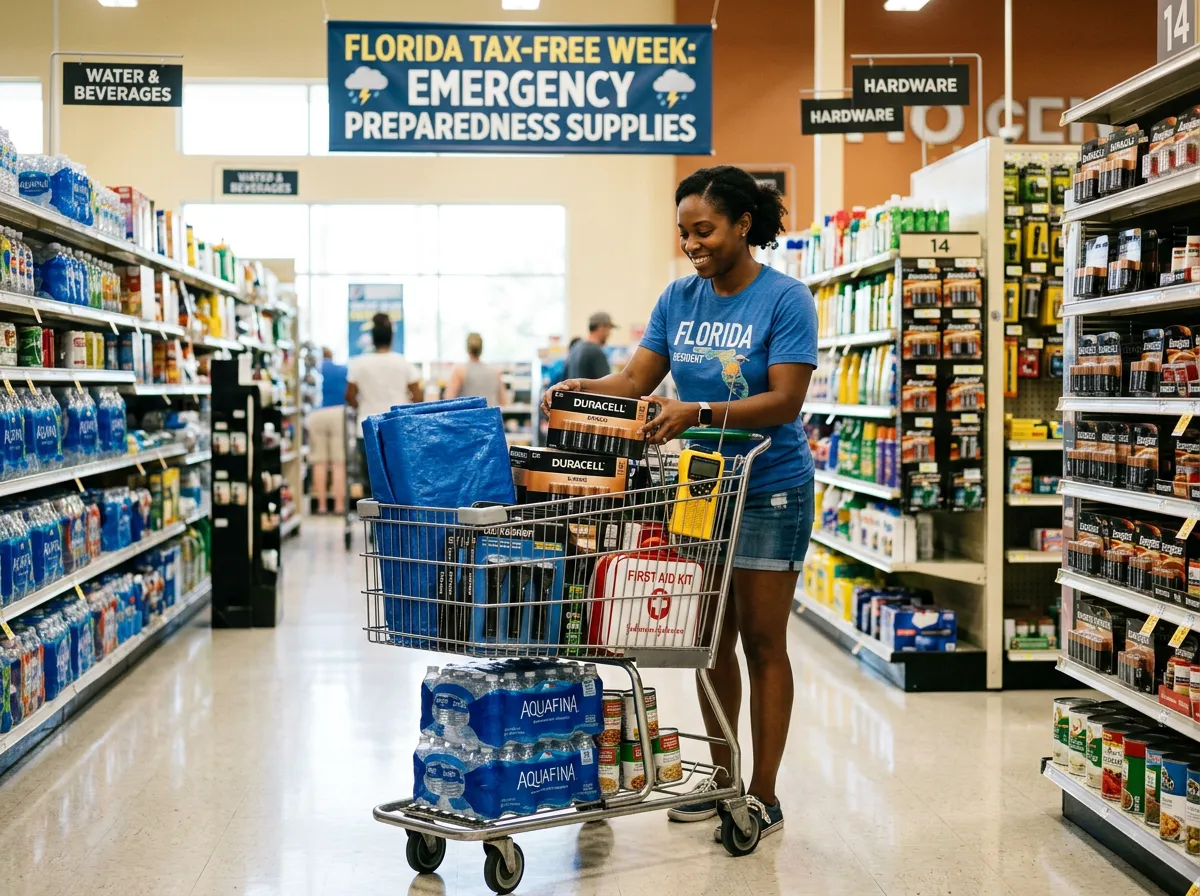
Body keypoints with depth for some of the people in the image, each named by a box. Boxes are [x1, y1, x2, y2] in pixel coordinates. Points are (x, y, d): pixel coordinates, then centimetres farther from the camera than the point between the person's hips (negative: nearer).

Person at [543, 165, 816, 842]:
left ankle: (765, 795, 12)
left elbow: (784, 402, -20)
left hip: (770, 491, -5)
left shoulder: (785, 299, -11)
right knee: (712, 637, 12)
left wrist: (699, 412, -31)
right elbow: (636, 380, 2)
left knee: (762, 641, 2)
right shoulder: (681, 298, 6)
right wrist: (582, 390, -18)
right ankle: (722, 775, 26)